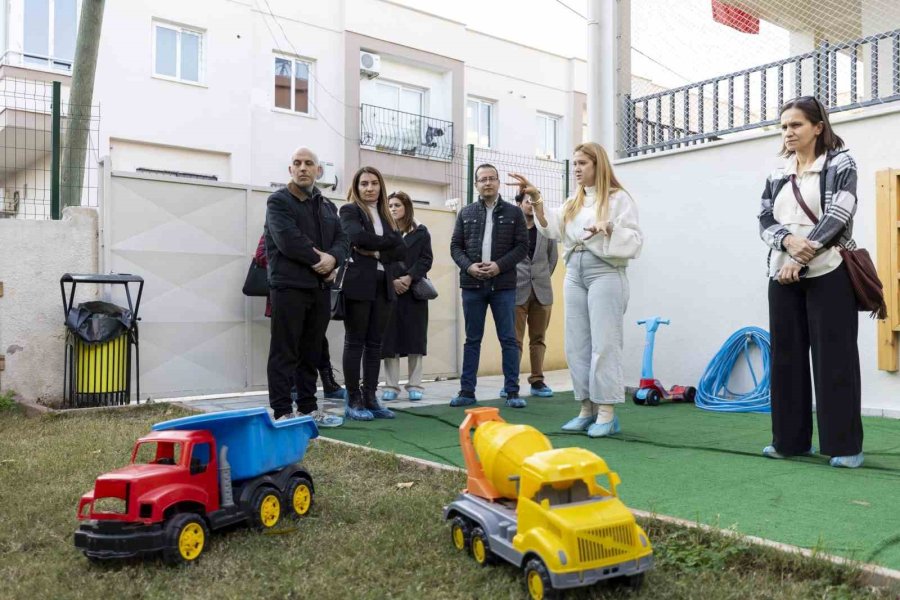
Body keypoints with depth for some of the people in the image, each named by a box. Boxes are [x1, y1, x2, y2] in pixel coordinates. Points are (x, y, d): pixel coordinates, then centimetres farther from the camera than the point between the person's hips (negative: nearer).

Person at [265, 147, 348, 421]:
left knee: (311, 352, 11)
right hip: (289, 286, -6)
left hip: (320, 287, 7)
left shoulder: (327, 207, 19)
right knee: (285, 352, -4)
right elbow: (289, 240, -17)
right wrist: (318, 259, -10)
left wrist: (332, 258, -12)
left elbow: (342, 240, 9)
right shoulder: (278, 201, -2)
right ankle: (282, 412, -1)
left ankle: (308, 408, 19)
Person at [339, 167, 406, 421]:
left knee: (375, 343, 7)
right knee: (355, 342, -2)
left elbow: (402, 250, 8)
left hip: (383, 285, 6)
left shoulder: (386, 216, 19)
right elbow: (357, 236, -17)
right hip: (358, 283, -6)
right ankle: (353, 401, 1)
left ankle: (370, 398, 12)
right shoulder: (349, 210, 3)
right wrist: (388, 241, -6)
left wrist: (377, 252, -8)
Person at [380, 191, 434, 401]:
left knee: (415, 337, 0)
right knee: (390, 337, -1)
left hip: (414, 291, 0)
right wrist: (392, 281, -15)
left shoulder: (420, 232, 8)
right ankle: (391, 385, 5)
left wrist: (409, 277, -14)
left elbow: (426, 259, -1)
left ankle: (415, 385, 6)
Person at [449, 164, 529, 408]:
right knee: (472, 340, 7)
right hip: (472, 285, 2)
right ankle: (467, 391, 11)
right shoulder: (466, 213, 10)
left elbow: (522, 246, -1)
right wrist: (469, 266, -11)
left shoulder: (514, 212, 5)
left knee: (508, 339, 1)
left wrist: (500, 265, -14)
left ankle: (512, 392, 7)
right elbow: (455, 246, 7)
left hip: (503, 285, -1)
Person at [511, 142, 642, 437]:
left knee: (603, 343, -8)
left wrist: (609, 228, -22)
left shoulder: (618, 198, 0)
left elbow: (635, 240, -7)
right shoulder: (572, 202, 19)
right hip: (574, 274, 7)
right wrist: (536, 200, -8)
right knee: (576, 345, 5)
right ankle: (587, 409, 13)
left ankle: (607, 413, -3)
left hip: (605, 273, -6)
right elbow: (552, 229, 2)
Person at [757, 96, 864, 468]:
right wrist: (788, 241, -16)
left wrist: (802, 258, -16)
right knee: (786, 355, 6)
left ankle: (845, 445, 3)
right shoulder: (777, 174, 15)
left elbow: (837, 215, -10)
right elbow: (765, 221, 5)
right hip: (782, 275, 5)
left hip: (828, 273, -5)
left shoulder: (840, 164, 2)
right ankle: (790, 439, 14)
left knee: (834, 357, -3)